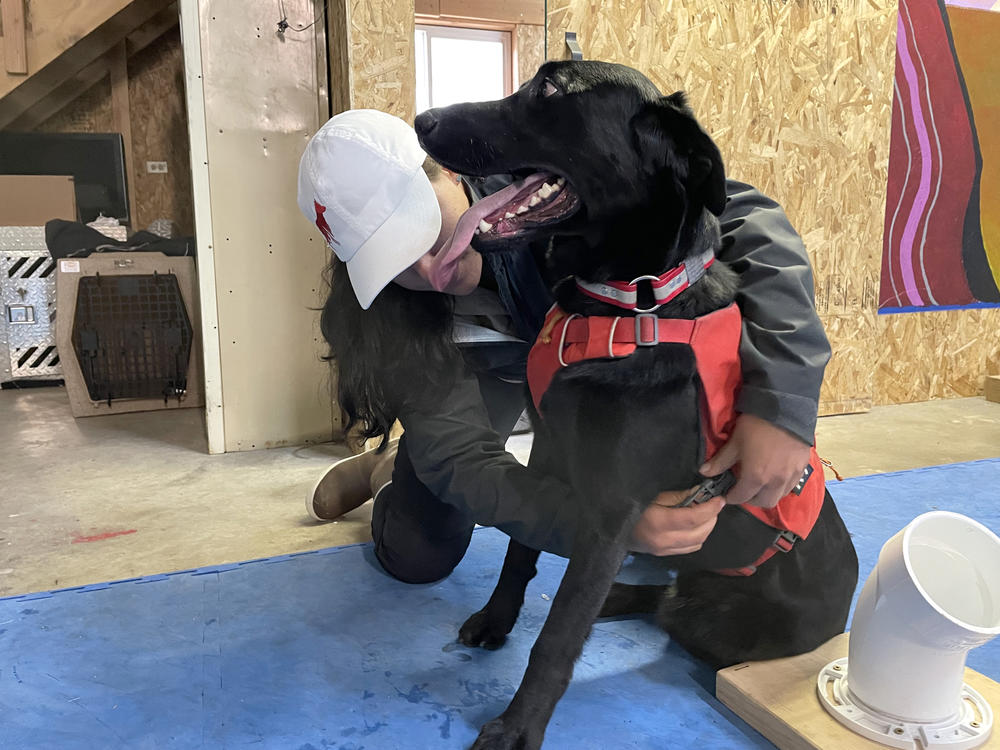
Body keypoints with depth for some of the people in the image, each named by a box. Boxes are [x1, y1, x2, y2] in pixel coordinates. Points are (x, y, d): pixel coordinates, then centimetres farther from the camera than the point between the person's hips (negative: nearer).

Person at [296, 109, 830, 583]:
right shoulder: (389, 305, -33)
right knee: (417, 558, -3)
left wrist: (780, 400, -54)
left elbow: (744, 214, -40)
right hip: (486, 364, 0)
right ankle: (387, 472, 30)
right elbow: (459, 457, -36)